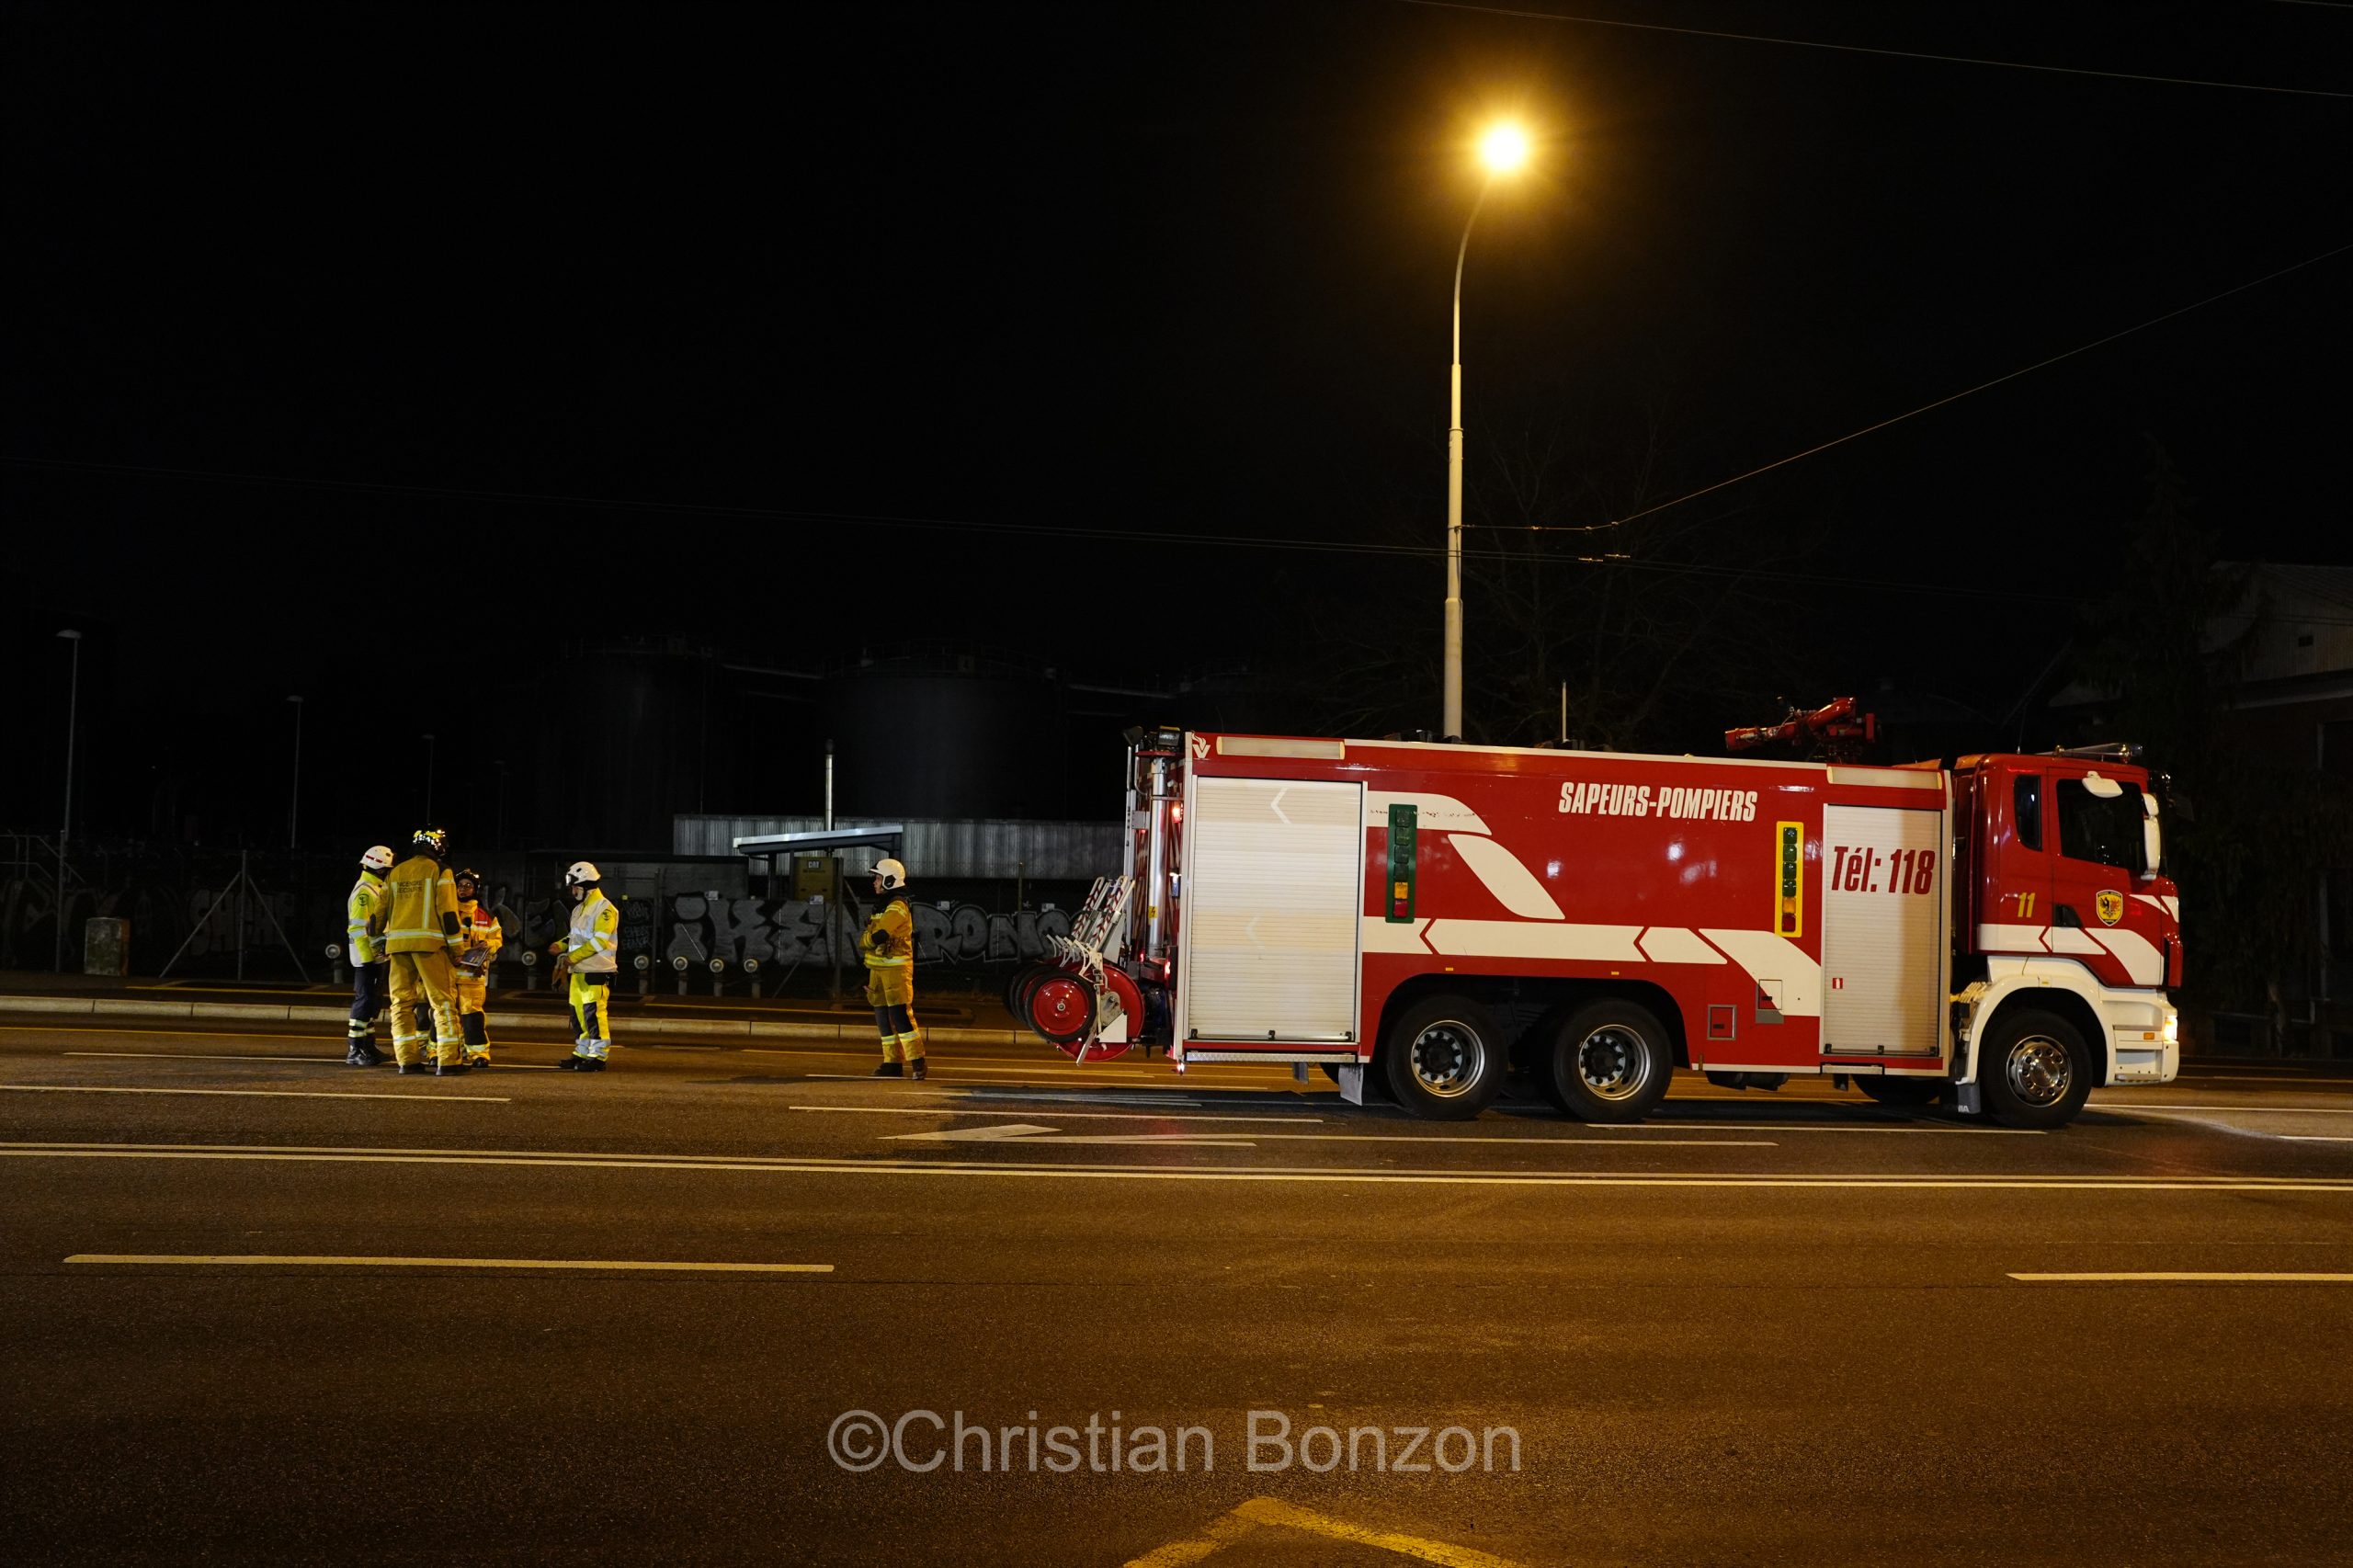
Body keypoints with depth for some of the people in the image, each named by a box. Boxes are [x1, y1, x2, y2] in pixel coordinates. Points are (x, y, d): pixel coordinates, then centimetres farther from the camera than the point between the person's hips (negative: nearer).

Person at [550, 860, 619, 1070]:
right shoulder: (579, 910, 20)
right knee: (578, 1012, 12)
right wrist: (561, 946, 7)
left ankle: (598, 1057, -6)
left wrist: (574, 957, -20)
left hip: (596, 973, -9)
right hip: (578, 971, 9)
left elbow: (600, 942, -19)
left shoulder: (605, 909, -11)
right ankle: (582, 1053, 20)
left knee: (593, 1013, -10)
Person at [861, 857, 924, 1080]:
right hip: (878, 968, 9)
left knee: (900, 1014, -14)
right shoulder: (883, 907, 18)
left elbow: (878, 936, -23)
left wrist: (862, 944, -1)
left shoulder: (897, 907, -13)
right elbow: (872, 932, 20)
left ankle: (917, 1061, -13)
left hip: (896, 967, -9)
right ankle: (893, 1062, 12)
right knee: (883, 1016, 8)